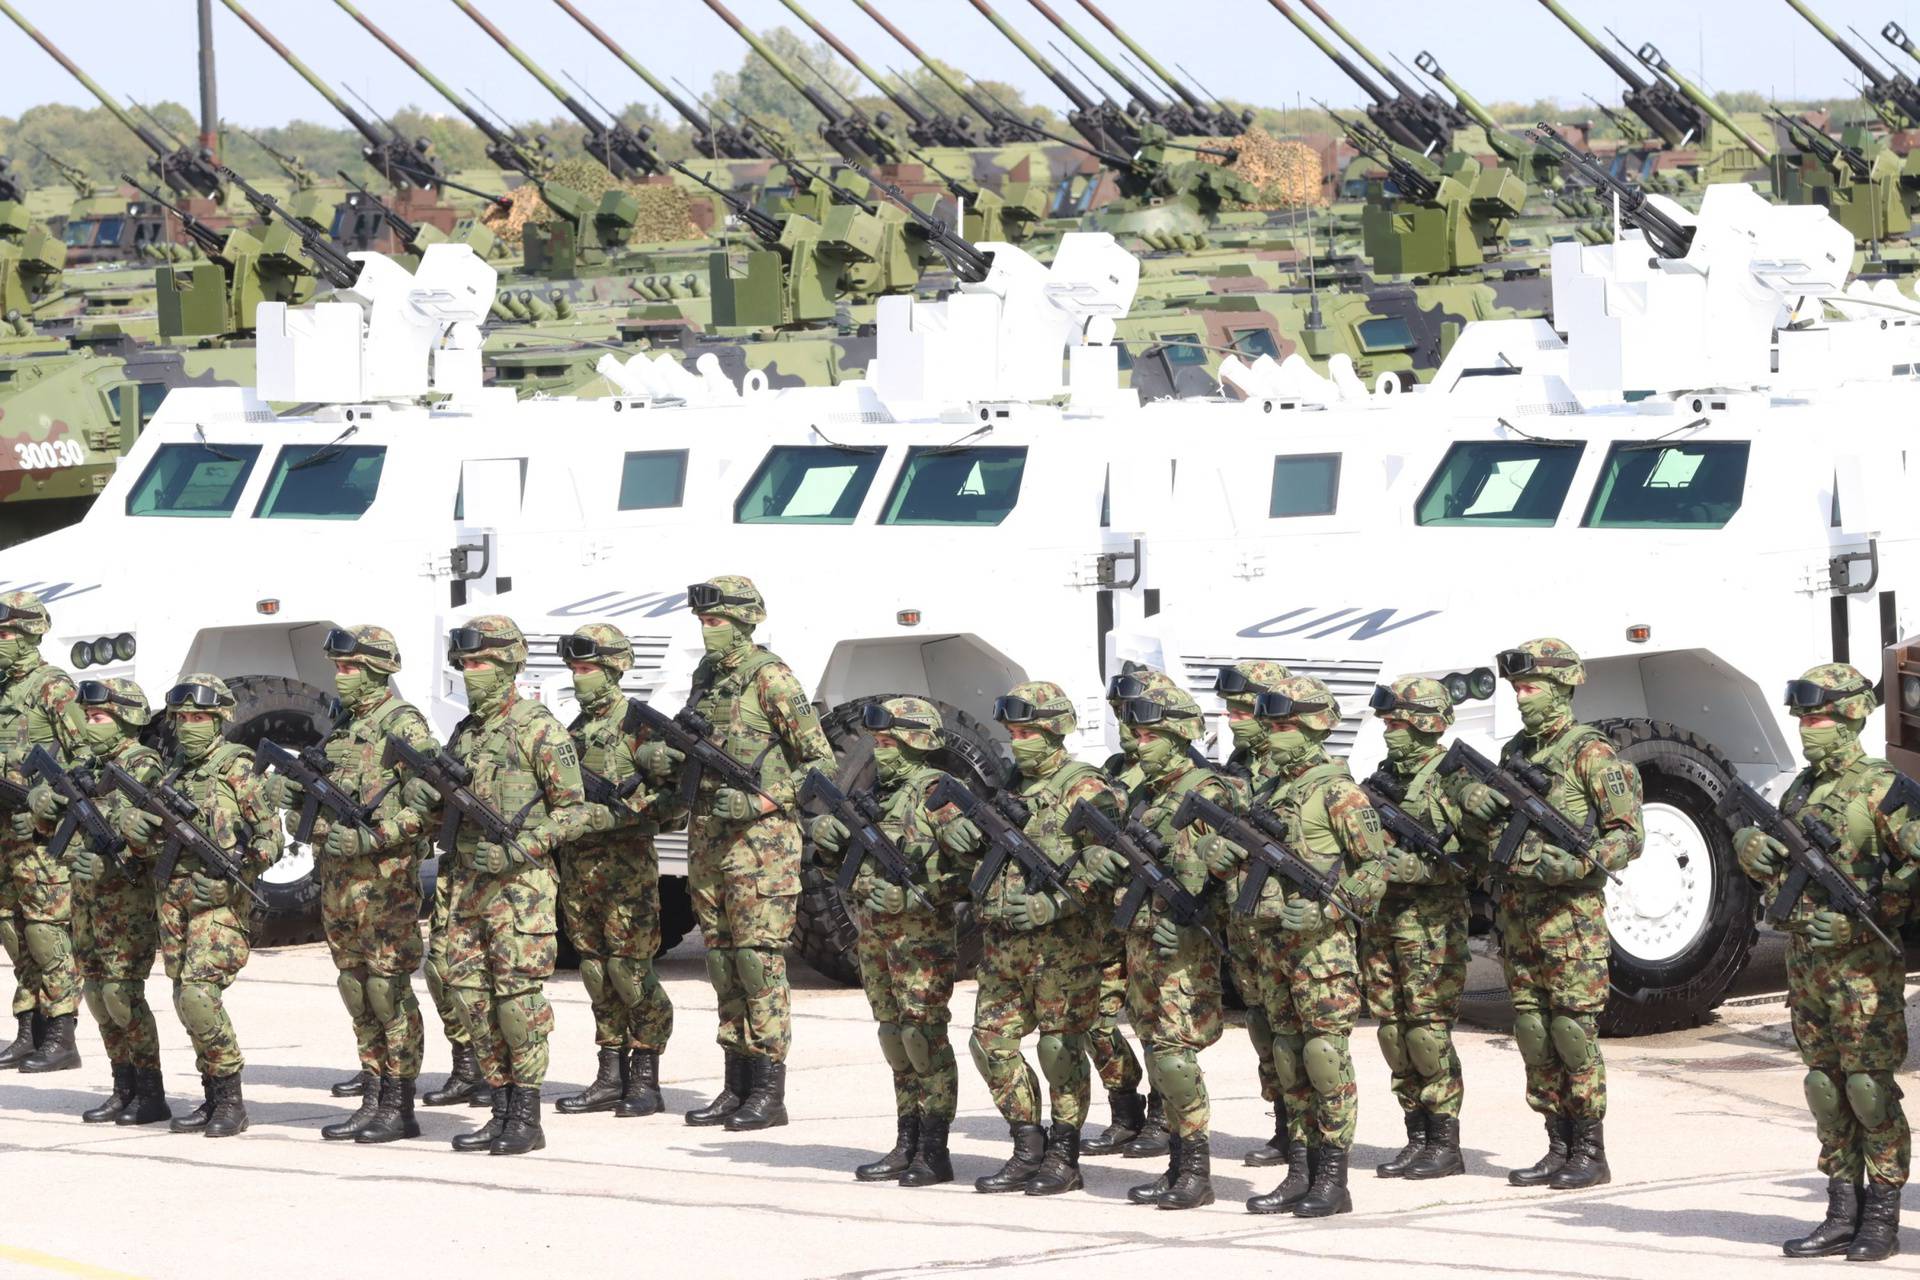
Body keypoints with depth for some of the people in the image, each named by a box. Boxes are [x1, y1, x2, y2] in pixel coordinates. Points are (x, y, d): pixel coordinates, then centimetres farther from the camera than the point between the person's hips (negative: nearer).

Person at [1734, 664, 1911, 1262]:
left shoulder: (1882, 789, -9)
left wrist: (1864, 917, -17)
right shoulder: (1802, 788, 13)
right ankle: (1843, 1216, 14)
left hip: (1863, 965, -7)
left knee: (1870, 1087, -5)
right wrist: (1751, 844, 0)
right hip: (1805, 961, 7)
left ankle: (1882, 1219, 0)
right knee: (1825, 1086, 9)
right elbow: (1772, 868, 23)